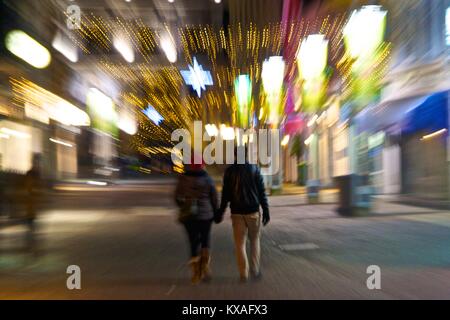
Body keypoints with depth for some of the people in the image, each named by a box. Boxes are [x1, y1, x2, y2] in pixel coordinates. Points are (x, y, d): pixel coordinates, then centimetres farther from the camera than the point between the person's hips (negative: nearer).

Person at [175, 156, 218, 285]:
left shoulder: (183, 179, -6)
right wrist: (215, 213, 11)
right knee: (205, 241, 17)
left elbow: (178, 198, 0)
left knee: (194, 242, 10)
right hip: (205, 216, 0)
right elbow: (214, 198, -3)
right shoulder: (207, 179, -7)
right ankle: (205, 268, 14)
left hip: (189, 217, 1)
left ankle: (196, 274, 13)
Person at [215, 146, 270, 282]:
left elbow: (225, 195, 1)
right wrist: (266, 211, -1)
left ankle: (244, 274, 9)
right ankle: (255, 270, 12)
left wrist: (220, 213, 8)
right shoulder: (254, 169, 0)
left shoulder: (229, 171, 1)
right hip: (253, 211, 0)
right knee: (255, 240, 17)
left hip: (237, 213, 0)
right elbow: (262, 192, -3)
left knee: (240, 244, 8)